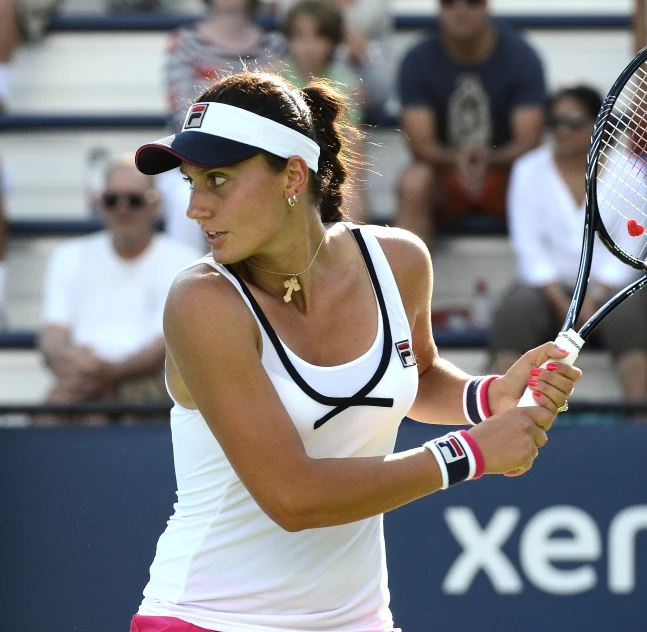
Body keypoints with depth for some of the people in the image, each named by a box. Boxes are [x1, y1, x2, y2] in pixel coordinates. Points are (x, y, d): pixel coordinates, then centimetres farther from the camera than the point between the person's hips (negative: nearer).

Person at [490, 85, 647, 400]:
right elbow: (529, 248, -3)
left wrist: (593, 299, -17)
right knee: (515, 311, -31)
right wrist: (562, 303, -15)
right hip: (548, 284, 1)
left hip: (608, 285, -1)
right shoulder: (529, 169, 3)